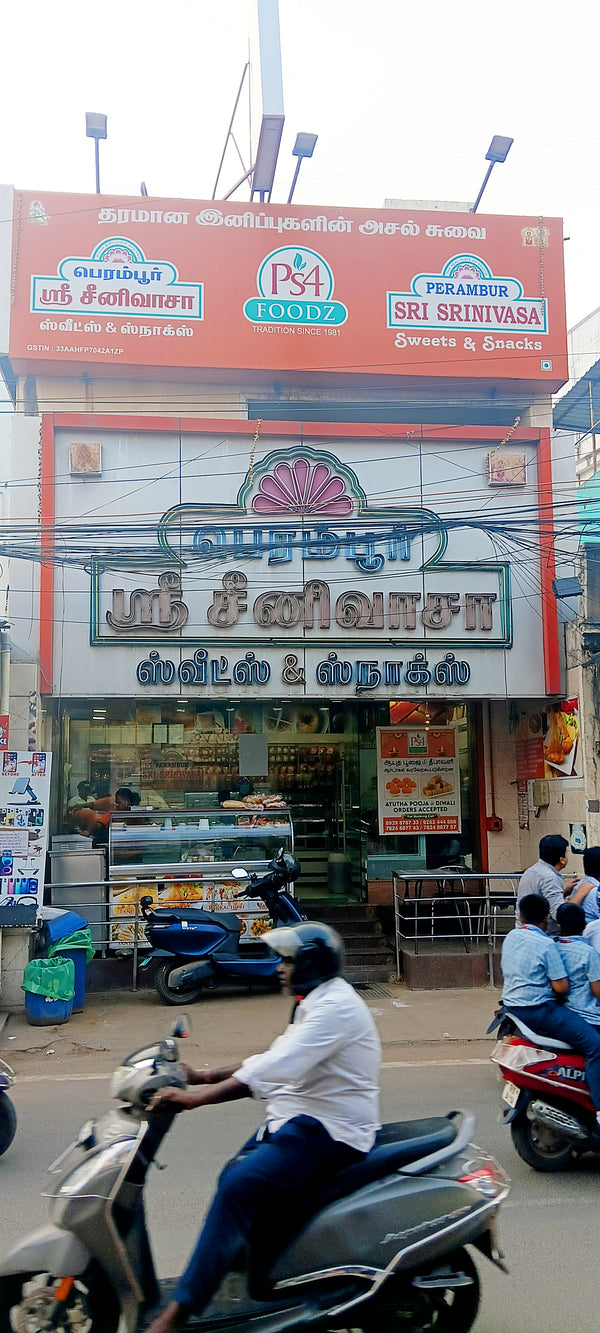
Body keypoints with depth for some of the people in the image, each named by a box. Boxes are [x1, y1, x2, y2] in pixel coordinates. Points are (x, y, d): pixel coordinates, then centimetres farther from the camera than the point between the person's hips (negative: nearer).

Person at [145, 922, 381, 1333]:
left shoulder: (335, 1006, -18)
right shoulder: (317, 1003, 15)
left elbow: (275, 1068, -28)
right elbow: (272, 1063, 18)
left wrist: (198, 1096, -30)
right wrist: (204, 1077, 11)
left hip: (328, 1131, -11)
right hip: (301, 1119, 11)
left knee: (239, 1187, -20)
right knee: (236, 1175, 7)